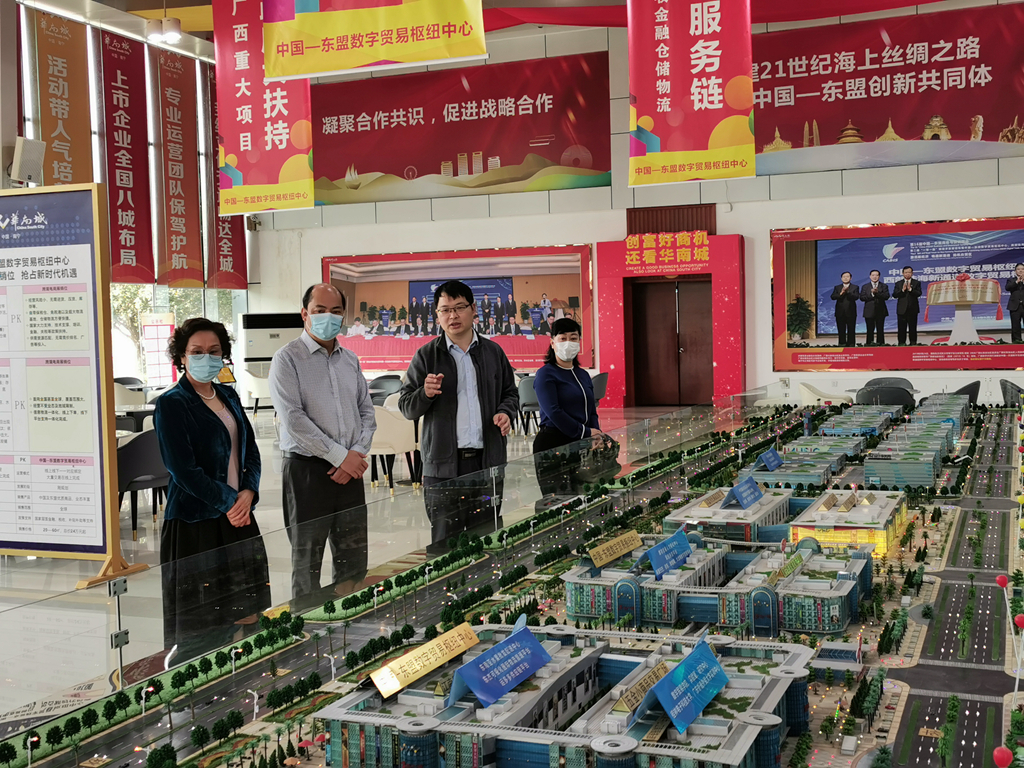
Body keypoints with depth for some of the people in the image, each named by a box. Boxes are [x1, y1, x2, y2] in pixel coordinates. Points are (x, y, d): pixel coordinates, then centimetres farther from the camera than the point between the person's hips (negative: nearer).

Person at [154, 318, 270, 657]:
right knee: (198, 628, -2)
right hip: (194, 522, -7)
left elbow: (251, 451, 13)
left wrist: (248, 493, -5)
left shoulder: (227, 395, 13)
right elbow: (184, 470, -14)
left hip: (238, 513, 7)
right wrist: (229, 501, -11)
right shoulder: (171, 403, -8)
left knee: (246, 615, 10)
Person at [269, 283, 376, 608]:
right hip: (307, 471, -5)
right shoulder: (287, 359, -5)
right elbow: (293, 418, -14)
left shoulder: (350, 360, 14)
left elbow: (366, 411, 14)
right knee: (307, 561, 2)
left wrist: (358, 453, -4)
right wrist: (340, 456, -13)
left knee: (354, 559, 9)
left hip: (350, 471, 5)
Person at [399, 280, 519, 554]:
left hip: (488, 459, 3)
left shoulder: (493, 352, 11)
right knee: (444, 542, -2)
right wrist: (425, 394, -17)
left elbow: (510, 393, 21)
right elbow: (406, 407, 4)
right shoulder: (426, 356, 4)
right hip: (443, 462, -2)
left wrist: (506, 412, -1)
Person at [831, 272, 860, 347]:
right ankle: (842, 343, 8)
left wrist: (848, 292, -22)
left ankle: (851, 344, 3)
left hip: (850, 312, -2)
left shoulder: (855, 287, 7)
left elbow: (856, 297, -9)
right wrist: (841, 293, -17)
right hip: (840, 312, 2)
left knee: (851, 330, -1)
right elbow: (833, 297, -2)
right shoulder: (837, 287, 12)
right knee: (841, 330, 3)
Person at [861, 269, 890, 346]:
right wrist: (872, 294, -14)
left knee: (880, 329, 1)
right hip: (869, 311, 0)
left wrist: (877, 293, -19)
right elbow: (862, 298, -3)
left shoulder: (884, 286, 9)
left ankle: (880, 343, 4)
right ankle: (869, 343, 2)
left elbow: (886, 296, -7)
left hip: (880, 311, 0)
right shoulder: (865, 286, 10)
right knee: (870, 330, -1)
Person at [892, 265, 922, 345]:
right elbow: (894, 295, -2)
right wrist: (902, 290, -16)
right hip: (902, 309, 1)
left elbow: (919, 294, -8)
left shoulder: (916, 283, 6)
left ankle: (913, 342, 8)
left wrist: (910, 289, -20)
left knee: (912, 327, 2)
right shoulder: (898, 283, 9)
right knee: (901, 328, 1)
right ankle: (901, 343, 5)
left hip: (912, 309, -1)